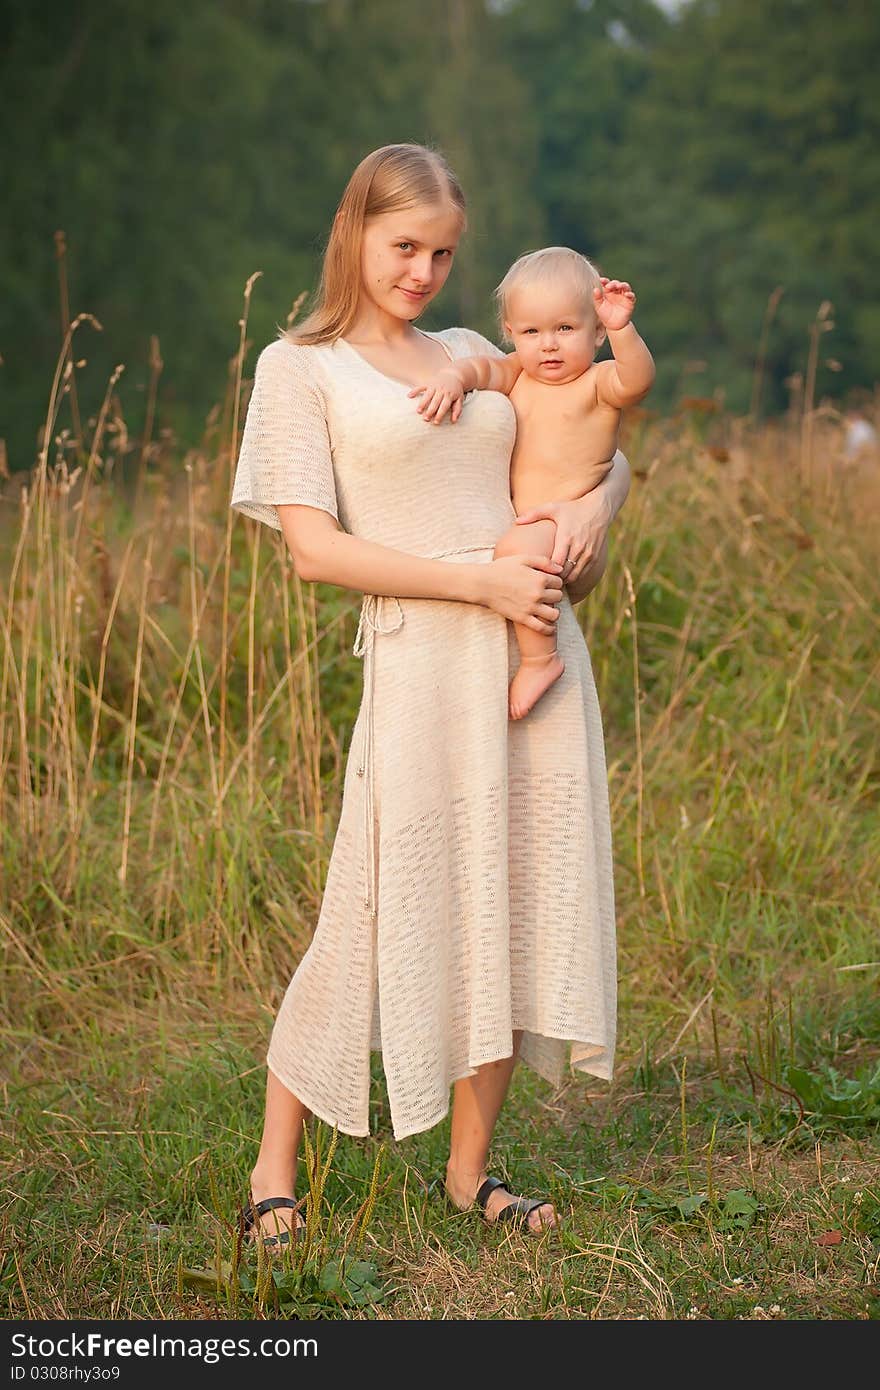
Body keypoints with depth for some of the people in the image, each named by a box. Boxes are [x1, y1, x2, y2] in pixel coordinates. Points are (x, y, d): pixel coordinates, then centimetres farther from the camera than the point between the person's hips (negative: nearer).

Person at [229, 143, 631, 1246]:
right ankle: (275, 1172, 13)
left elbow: (608, 451, 22)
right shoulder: (301, 366, 2)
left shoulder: (472, 355, 16)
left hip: (541, 652, 5)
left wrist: (592, 506, -3)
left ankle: (470, 1171, 20)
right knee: (377, 915, -3)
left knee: (517, 910, 7)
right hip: (422, 659, -5)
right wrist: (481, 584, -14)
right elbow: (313, 546, -8)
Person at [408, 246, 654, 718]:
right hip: (519, 522, 8)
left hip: (570, 526, -8)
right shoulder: (516, 374, 13)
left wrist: (622, 328, -44)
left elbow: (637, 379, -26)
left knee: (516, 548, -35)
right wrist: (452, 378, -26)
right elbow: (481, 367, -3)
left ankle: (540, 658, -22)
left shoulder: (598, 384, -6)